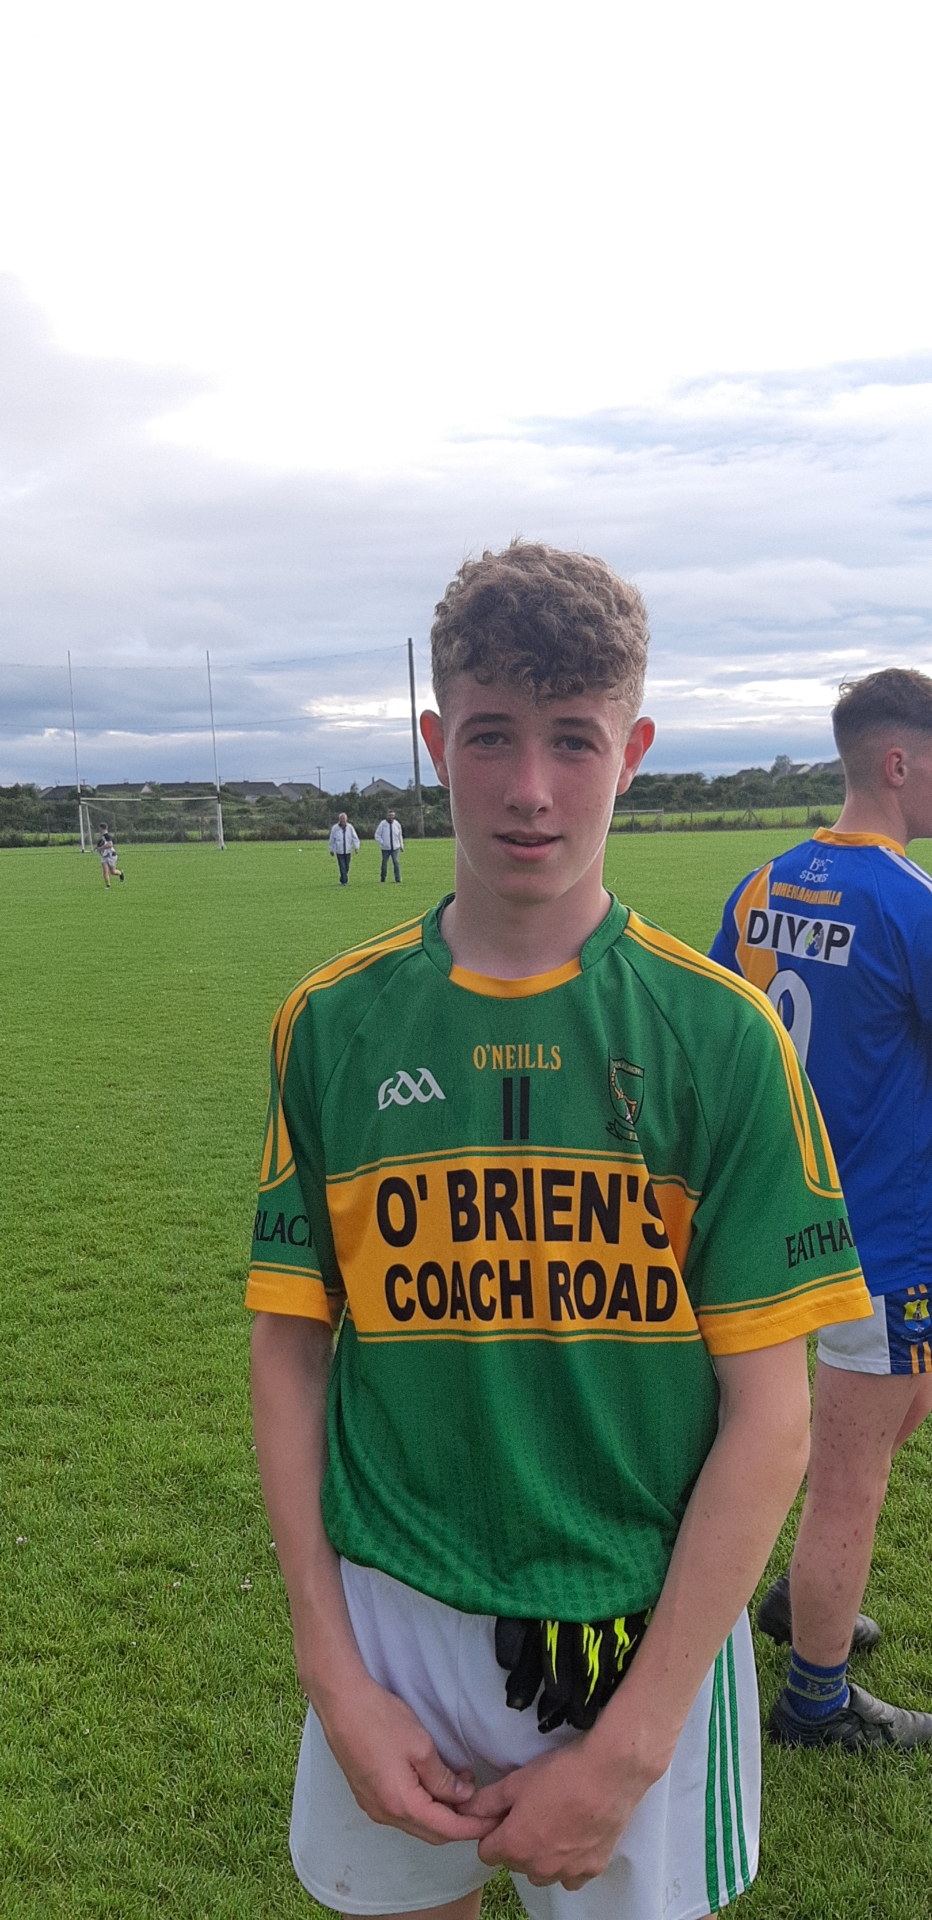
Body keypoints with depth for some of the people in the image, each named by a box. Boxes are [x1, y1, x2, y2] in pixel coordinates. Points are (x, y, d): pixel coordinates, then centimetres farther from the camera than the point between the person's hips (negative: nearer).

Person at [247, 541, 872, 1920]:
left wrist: (630, 1746, -11)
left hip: (645, 1643, -1)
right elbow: (291, 1353, -1)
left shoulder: (721, 1033, -12)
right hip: (391, 1622, 2)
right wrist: (334, 1676, -5)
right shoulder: (334, 1024, -5)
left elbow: (770, 1418, -10)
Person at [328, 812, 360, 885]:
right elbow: (332, 840, 7)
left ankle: (343, 880, 26)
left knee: (346, 867, 9)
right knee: (342, 867, -8)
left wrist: (356, 847, -7)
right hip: (339, 851, -2)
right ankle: (344, 881, -7)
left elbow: (355, 837, 2)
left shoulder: (350, 827, 0)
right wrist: (332, 850, 11)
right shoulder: (335, 828, -2)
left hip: (348, 851, 2)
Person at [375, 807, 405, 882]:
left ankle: (398, 879, -10)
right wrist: (382, 843, -9)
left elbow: (400, 836, 16)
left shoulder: (397, 824, 5)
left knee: (396, 862, -10)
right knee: (384, 863, 8)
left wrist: (401, 845, 15)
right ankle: (383, 878, 21)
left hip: (395, 848, 1)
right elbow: (377, 835, 0)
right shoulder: (382, 824, -4)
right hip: (385, 848, -1)